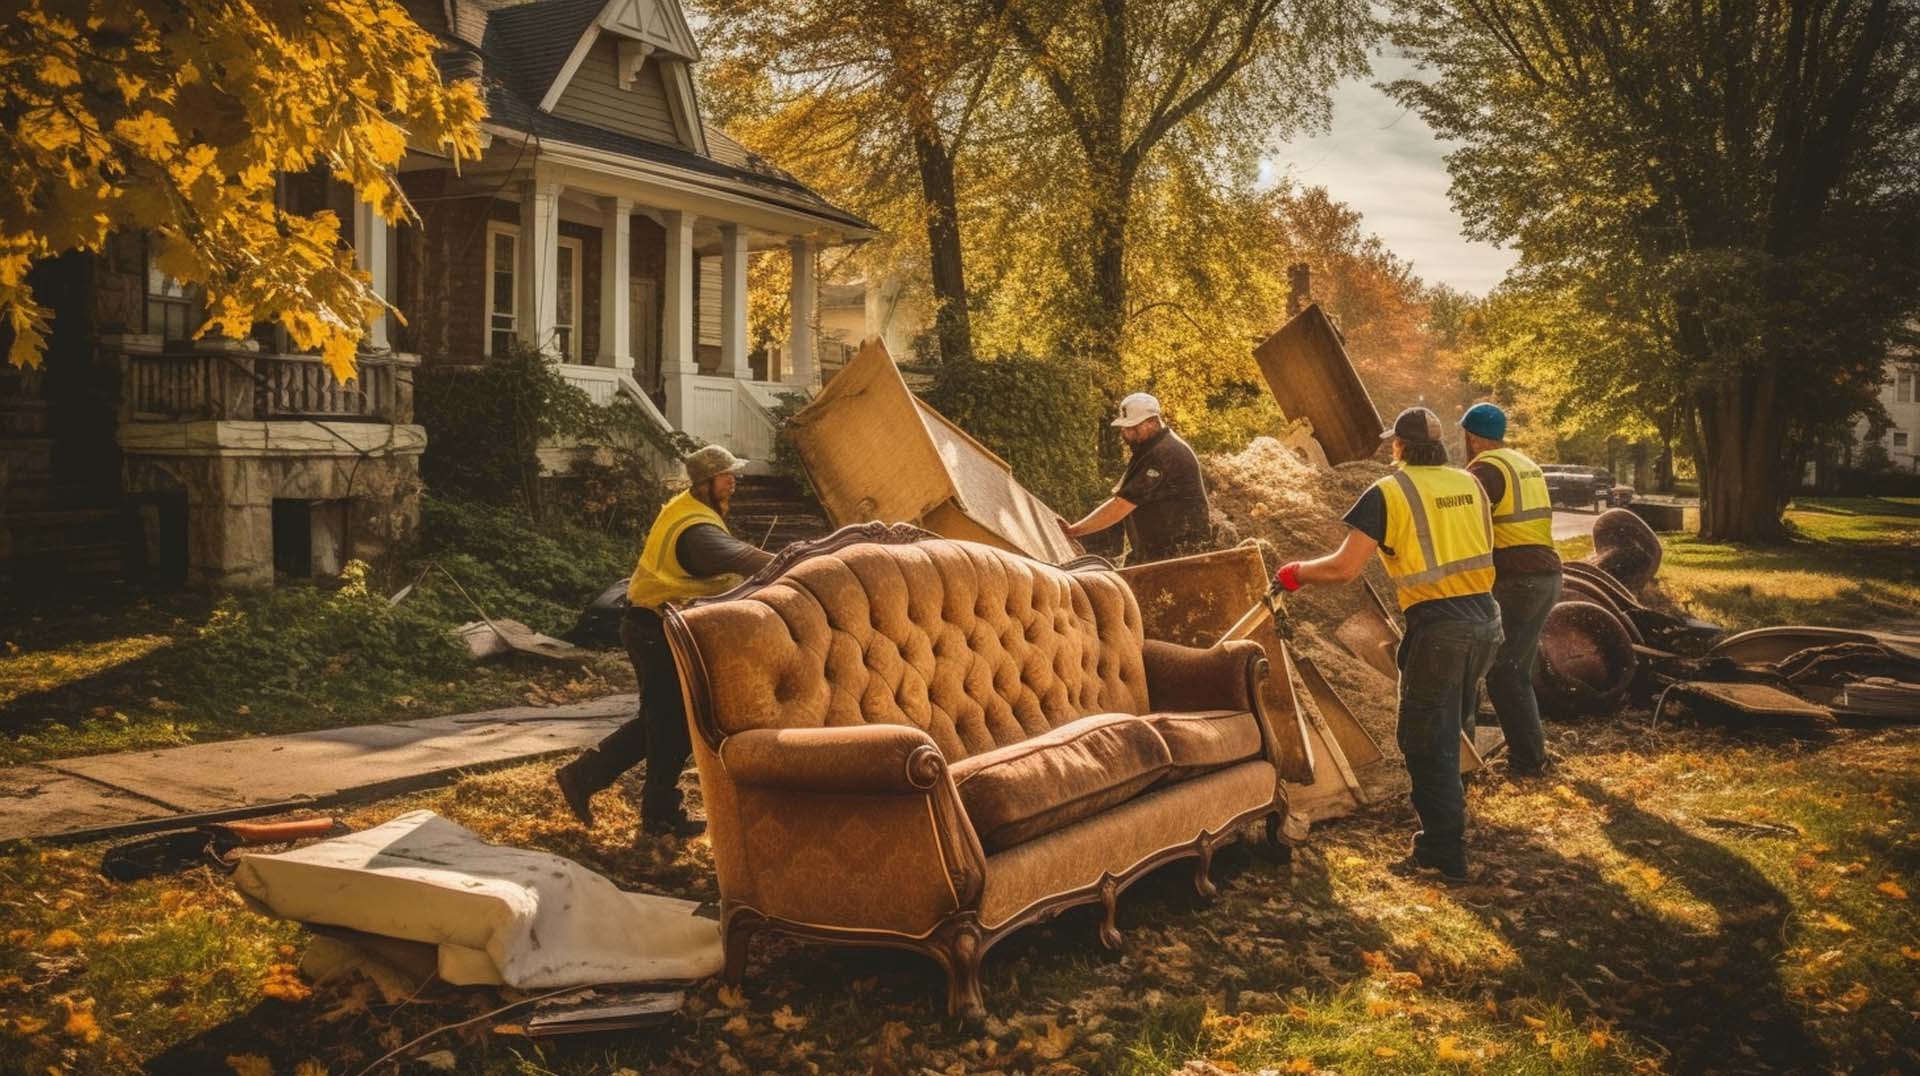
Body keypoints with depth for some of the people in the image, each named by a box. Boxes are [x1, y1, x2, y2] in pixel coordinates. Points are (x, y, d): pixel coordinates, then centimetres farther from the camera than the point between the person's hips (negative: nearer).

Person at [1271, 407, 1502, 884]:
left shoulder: (1389, 492, -8)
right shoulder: (1470, 484, 9)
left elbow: (1344, 567, -12)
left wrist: (1296, 573, 5)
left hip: (1438, 627, -7)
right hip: (1485, 618, 7)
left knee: (1426, 741, 3)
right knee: (1451, 729, 23)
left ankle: (1444, 853, 6)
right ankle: (1448, 820, 37)